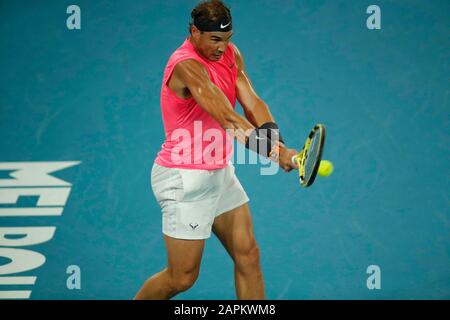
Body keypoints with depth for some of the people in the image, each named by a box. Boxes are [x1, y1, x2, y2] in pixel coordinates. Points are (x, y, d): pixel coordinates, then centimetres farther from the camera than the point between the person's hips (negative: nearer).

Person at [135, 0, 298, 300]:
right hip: (184, 179, -8)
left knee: (248, 256, 6)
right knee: (182, 277, 1)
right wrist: (274, 153, -48)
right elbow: (227, 118, -38)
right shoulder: (187, 65, -26)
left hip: (220, 173, 8)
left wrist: (276, 140, -29)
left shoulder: (231, 54, 1)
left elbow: (252, 103, -9)